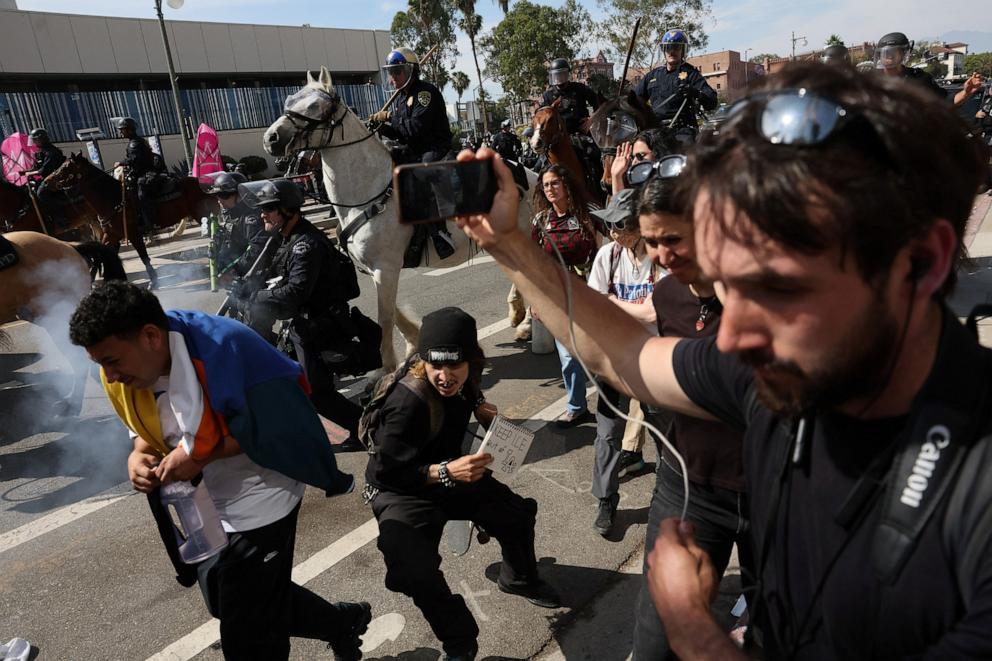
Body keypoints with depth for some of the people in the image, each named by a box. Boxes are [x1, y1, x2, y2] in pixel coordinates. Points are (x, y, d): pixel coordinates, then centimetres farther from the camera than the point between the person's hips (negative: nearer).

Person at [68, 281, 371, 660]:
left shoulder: (221, 349, -30)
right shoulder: (122, 377, -8)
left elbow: (279, 421, -24)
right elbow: (148, 428, 8)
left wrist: (201, 454, -28)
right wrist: (139, 455, -14)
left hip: (258, 504, -8)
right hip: (201, 507, 8)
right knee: (227, 604, 27)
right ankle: (344, 623, 45)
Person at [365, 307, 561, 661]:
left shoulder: (463, 381, -11)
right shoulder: (408, 403, -34)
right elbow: (385, 472, -30)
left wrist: (479, 405, -9)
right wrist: (445, 472, -41)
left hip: (450, 472, 7)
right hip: (399, 491, -7)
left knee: (517, 513, 8)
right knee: (414, 570, -30)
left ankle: (518, 578, 41)